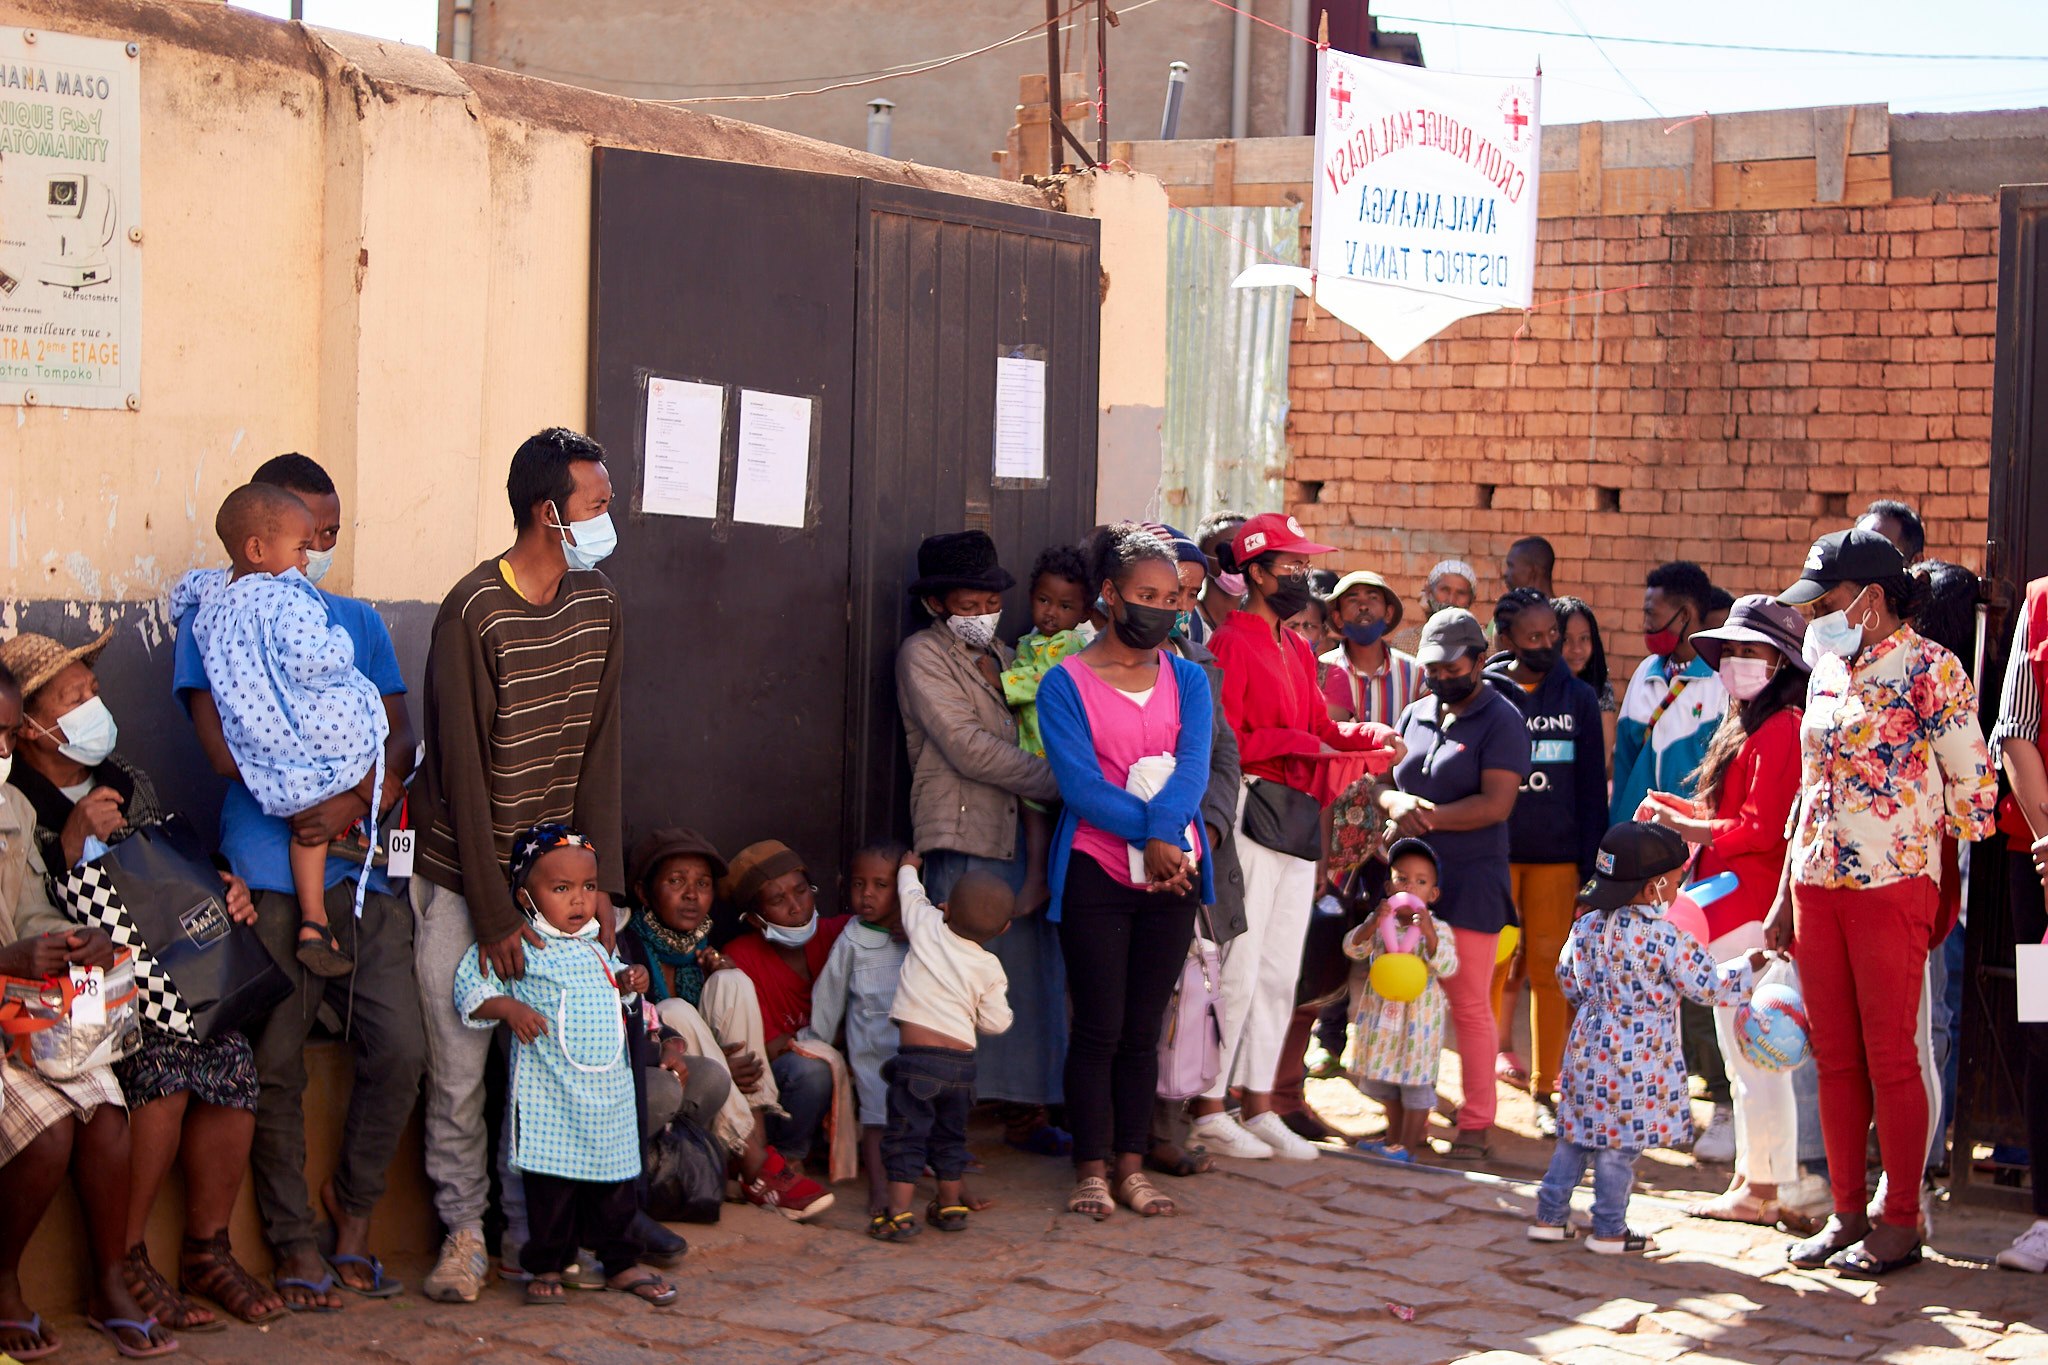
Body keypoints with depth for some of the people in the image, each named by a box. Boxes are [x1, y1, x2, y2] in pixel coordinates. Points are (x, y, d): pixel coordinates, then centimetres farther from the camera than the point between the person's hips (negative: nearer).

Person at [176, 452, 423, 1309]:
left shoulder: (358, 622, 20)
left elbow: (399, 743, 10)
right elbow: (227, 751, -7)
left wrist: (357, 803, -11)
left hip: (362, 867, 4)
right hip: (269, 874, -4)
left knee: (400, 1050, -3)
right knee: (275, 1064, -2)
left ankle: (352, 1215, 18)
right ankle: (295, 1242, 13)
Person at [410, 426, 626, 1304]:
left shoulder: (597, 604, 4)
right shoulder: (475, 614, -15)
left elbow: (599, 751, 4)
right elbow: (464, 773, -15)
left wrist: (599, 884, -4)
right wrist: (493, 914, -17)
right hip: (463, 878, -4)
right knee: (458, 1068, -2)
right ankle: (464, 1231, 12)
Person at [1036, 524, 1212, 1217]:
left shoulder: (1187, 680, 11)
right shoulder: (1065, 683, 0)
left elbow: (1193, 768, -5)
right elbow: (1079, 782, -12)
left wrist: (1164, 832, -22)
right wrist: (1149, 829, -21)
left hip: (1172, 872, 3)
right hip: (1095, 869, -3)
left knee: (1143, 1030, 6)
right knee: (1099, 1028, -2)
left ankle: (1132, 1166, 13)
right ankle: (1092, 1171, 6)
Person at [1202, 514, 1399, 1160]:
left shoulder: (1298, 650, 19)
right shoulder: (1231, 643, -8)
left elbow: (1321, 727, 17)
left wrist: (1370, 739, -1)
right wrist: (1296, 743, -16)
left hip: (1298, 817, 9)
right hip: (1252, 810, -9)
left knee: (1280, 971, 11)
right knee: (1237, 968, -6)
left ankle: (1260, 1106, 19)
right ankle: (1208, 1110, 1)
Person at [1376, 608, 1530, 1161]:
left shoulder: (1501, 721, -3)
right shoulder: (1416, 715, 16)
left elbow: (1496, 804, -12)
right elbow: (1382, 781, 15)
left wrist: (1431, 817, -17)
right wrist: (1394, 803, -7)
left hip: (1471, 882, -5)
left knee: (1470, 1006, -2)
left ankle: (1476, 1123, 5)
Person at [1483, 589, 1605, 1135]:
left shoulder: (1578, 698, 7)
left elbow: (1592, 787, 8)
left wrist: (1590, 862, 1)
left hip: (1557, 857, 1)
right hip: (1491, 857, -1)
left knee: (1550, 972, 0)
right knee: (1487, 968, 1)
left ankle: (1544, 1091, 9)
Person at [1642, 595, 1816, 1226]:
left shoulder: (1779, 729, -14)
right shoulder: (1749, 725, 18)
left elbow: (1761, 830, -18)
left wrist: (1690, 828, -8)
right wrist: (1675, 810, 6)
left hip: (1750, 908, -11)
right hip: (1735, 906, 11)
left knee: (1751, 1050, -6)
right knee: (1744, 1052, 14)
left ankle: (1763, 1190, -1)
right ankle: (1754, 1179, 21)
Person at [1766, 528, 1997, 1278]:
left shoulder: (1930, 668, -7)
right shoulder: (1828, 670, 13)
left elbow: (1972, 781, -6)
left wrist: (1957, 890, -3)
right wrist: (1785, 895, 16)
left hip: (1892, 886, -6)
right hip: (1817, 884, 7)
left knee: (1890, 1058, -2)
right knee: (1835, 1059, 9)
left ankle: (1900, 1223, 7)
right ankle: (1847, 1212, 17)